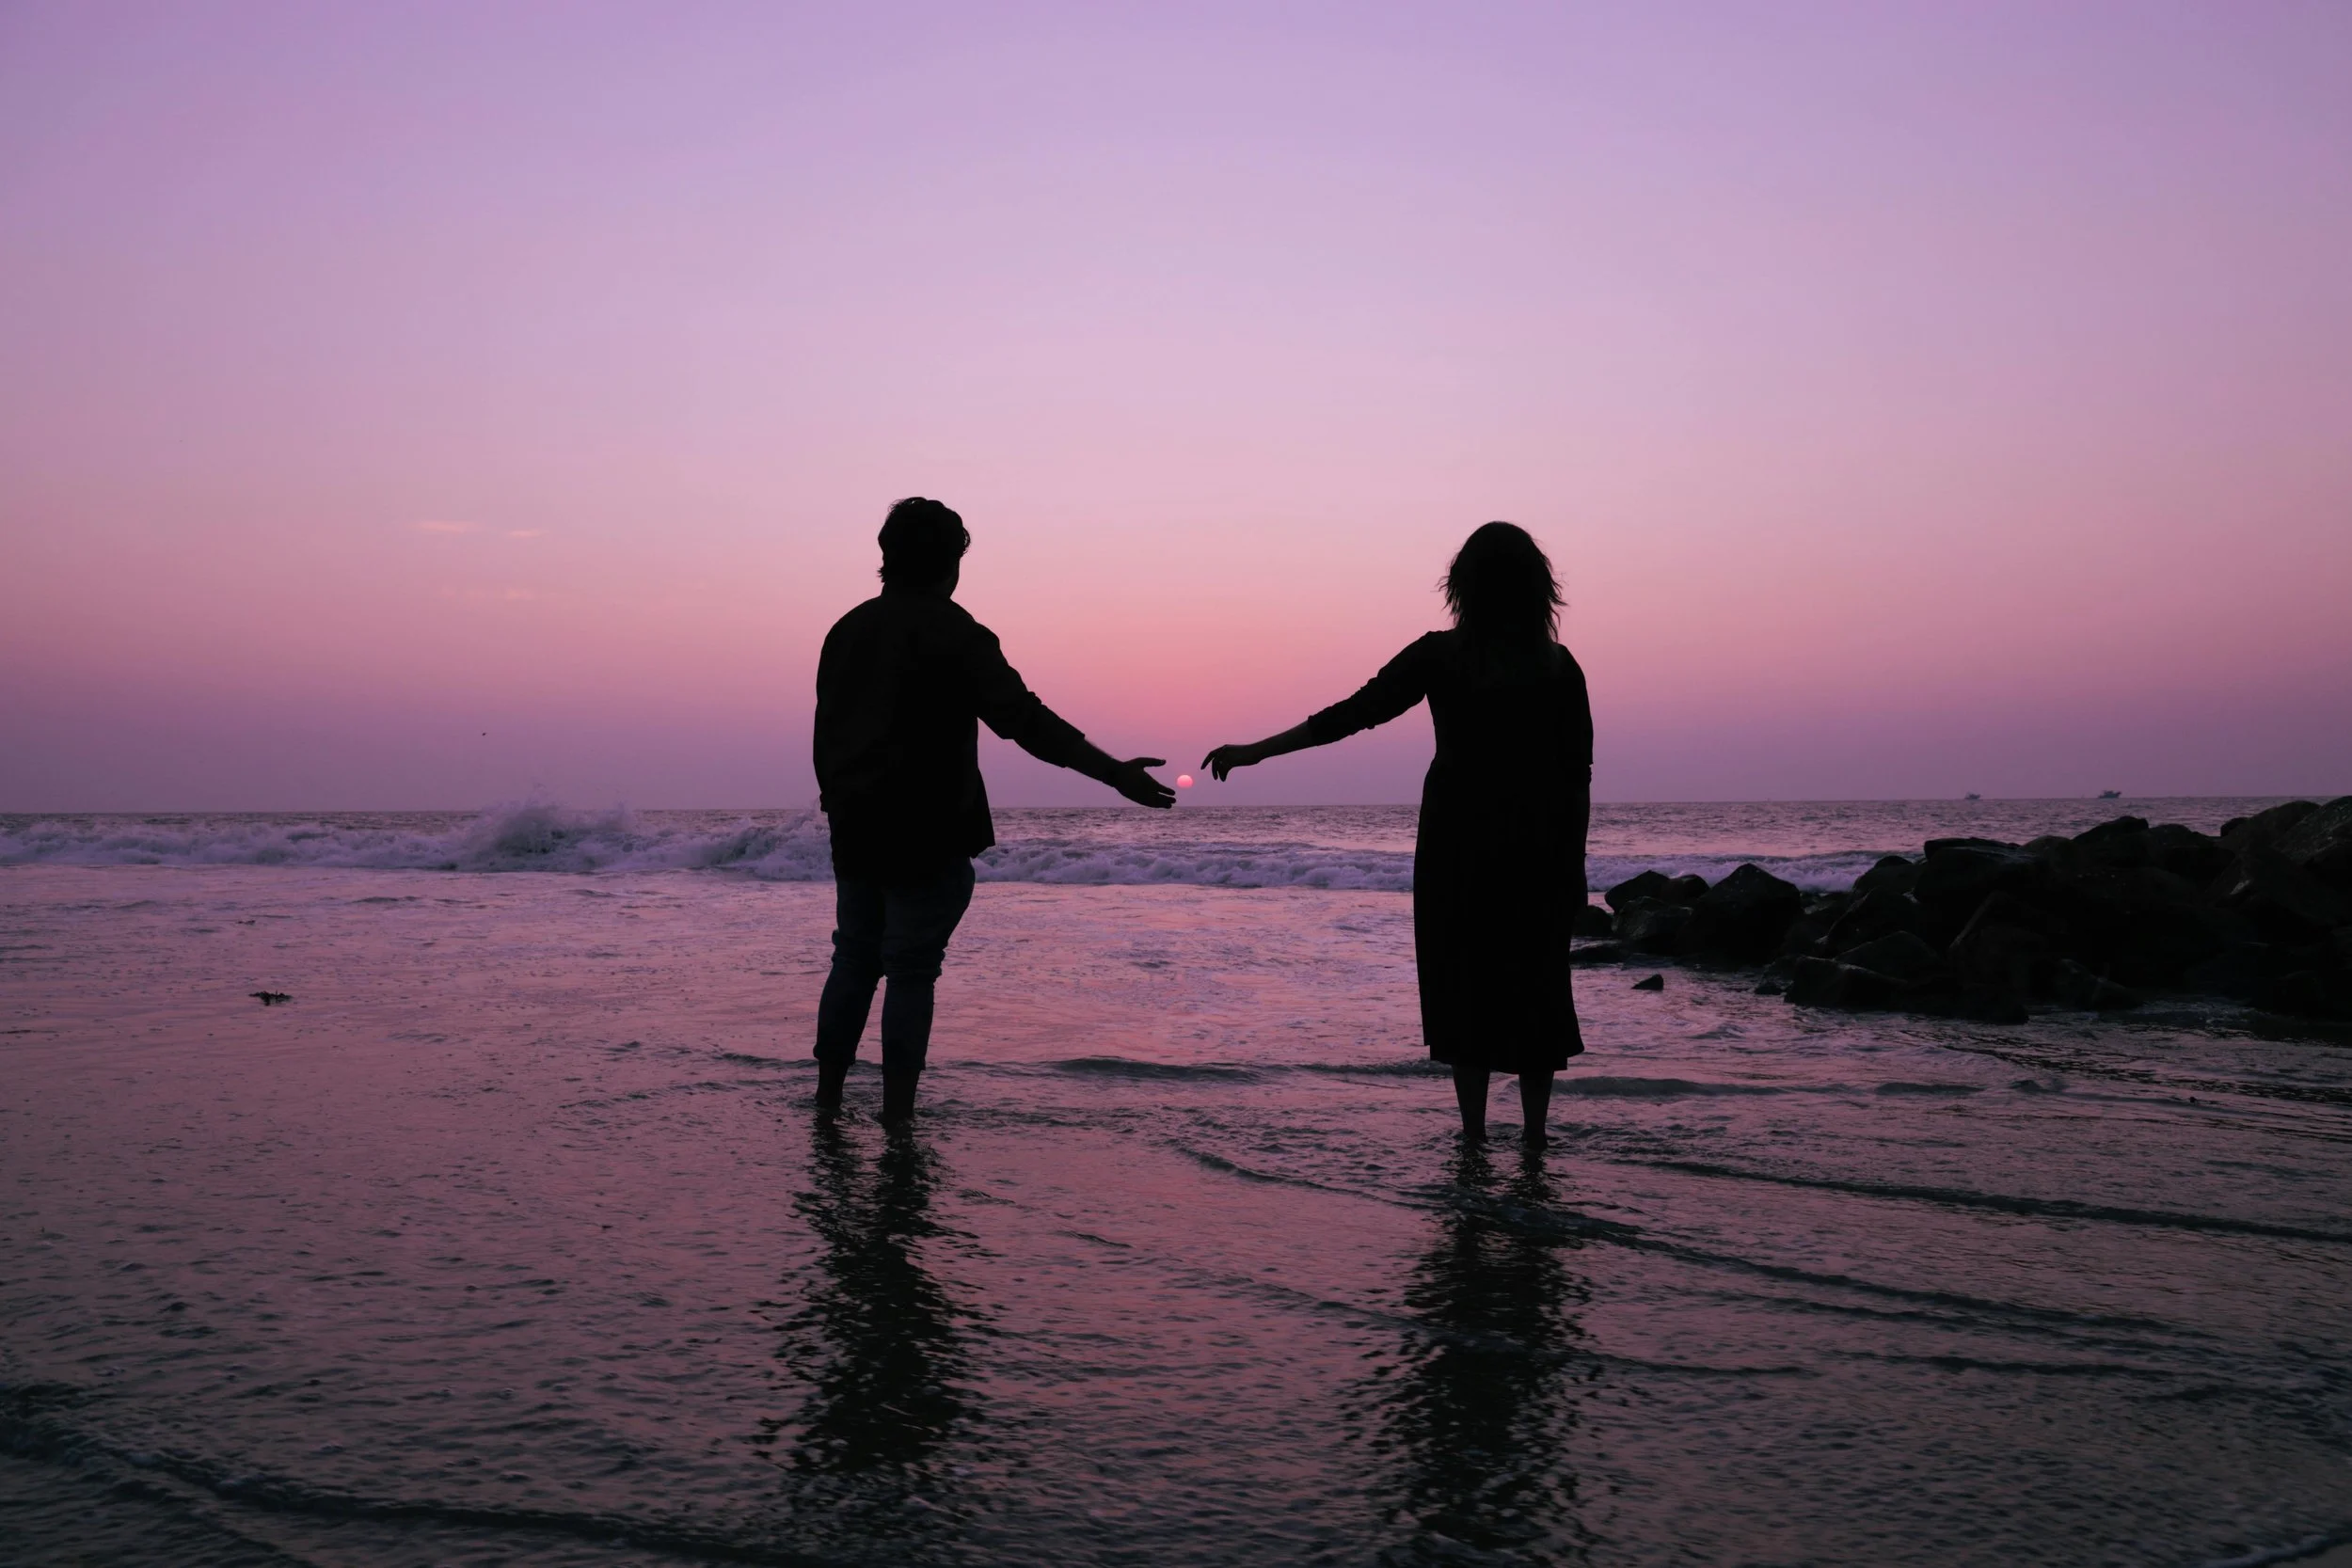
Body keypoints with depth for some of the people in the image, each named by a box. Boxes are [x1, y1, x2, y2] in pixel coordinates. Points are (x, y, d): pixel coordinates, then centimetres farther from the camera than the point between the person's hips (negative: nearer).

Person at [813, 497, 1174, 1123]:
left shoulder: (848, 628, 11)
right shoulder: (954, 633, -10)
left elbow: (824, 734, 17)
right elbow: (1025, 720, -19)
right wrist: (1115, 773, -20)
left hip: (854, 834, 6)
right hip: (926, 838, -6)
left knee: (853, 960, 16)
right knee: (910, 971, -1)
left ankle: (827, 1095, 21)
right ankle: (896, 1116, 0)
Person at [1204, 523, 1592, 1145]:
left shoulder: (1440, 656, -5)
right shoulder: (1559, 667, -1)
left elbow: (1351, 714, -6)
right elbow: (1577, 778, 0)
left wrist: (1255, 751, -2)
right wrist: (1574, 864, 9)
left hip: (1457, 844, -1)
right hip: (1540, 846, 1)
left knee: (1463, 982, 7)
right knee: (1535, 986, 10)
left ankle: (1473, 1132, 9)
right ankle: (1534, 1130, 12)